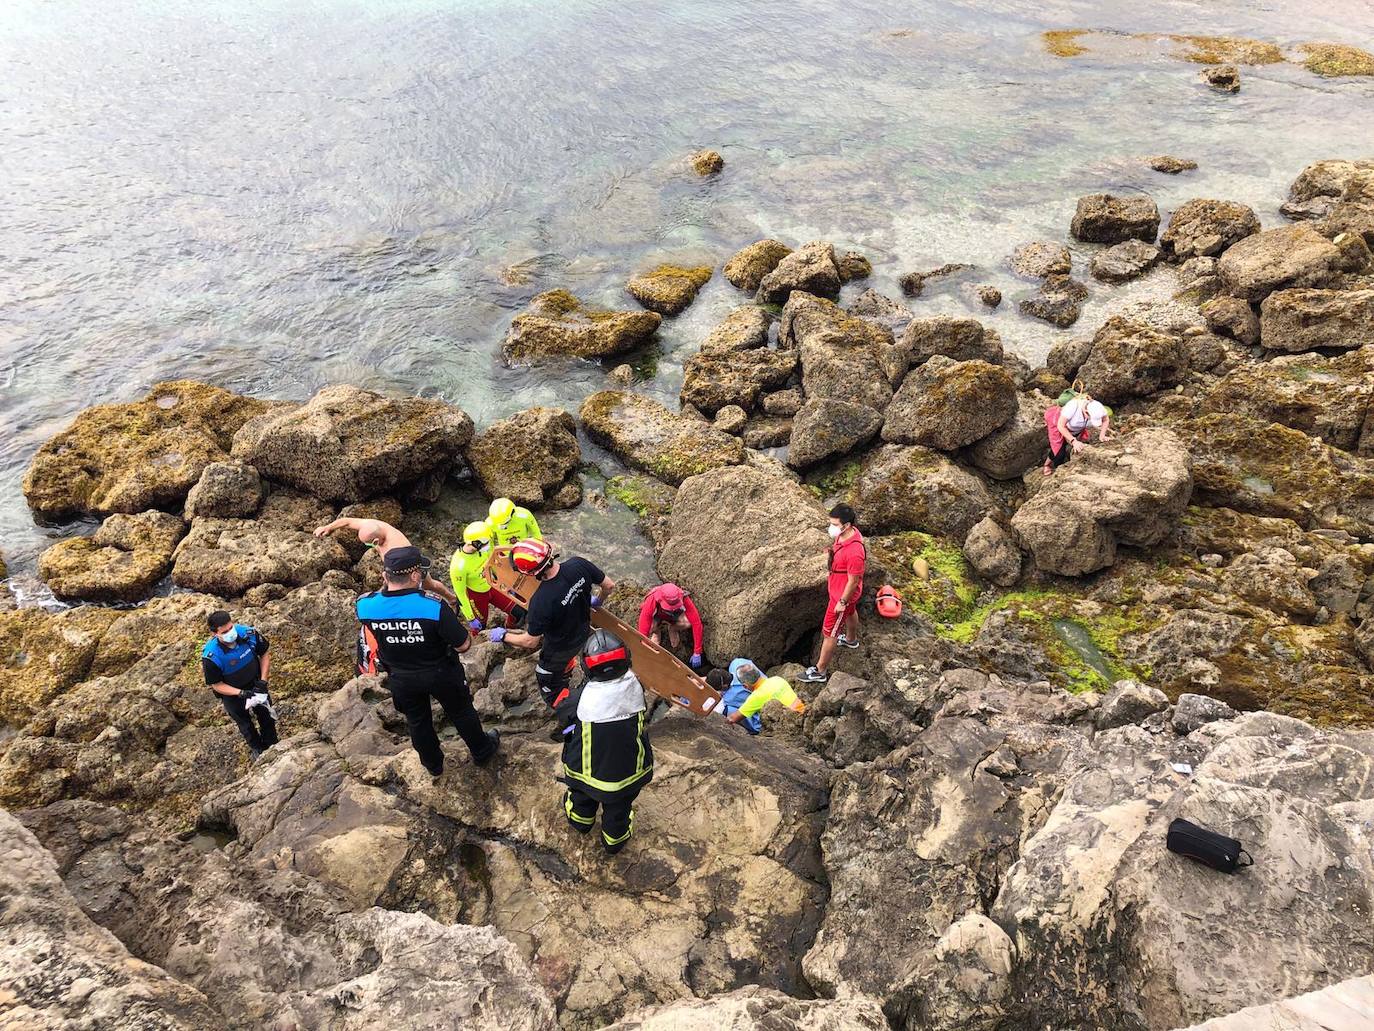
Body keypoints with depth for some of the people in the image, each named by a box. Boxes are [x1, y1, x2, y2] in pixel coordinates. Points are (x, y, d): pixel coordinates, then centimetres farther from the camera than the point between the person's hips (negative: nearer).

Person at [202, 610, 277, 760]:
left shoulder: (248, 633, -30)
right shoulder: (211, 657, -35)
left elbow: (265, 652, -10)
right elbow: (216, 685, -20)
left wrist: (263, 681, -15)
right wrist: (242, 693, -31)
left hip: (255, 684, 3)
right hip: (231, 693, -2)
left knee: (266, 715, 23)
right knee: (244, 723, 23)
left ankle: (271, 746, 51)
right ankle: (256, 748, 52)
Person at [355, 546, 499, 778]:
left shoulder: (365, 605, -24)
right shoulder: (434, 605, -36)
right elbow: (462, 645, -24)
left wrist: (386, 585, -1)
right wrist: (464, 630, -5)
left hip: (401, 678, 3)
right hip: (441, 672, -3)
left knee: (417, 721, 29)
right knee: (461, 712, 26)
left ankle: (433, 766, 51)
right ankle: (482, 752, 49)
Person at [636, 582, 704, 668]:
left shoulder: (684, 599, -39)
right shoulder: (652, 600, -43)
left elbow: (696, 623, -35)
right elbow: (643, 630, -39)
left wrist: (697, 653, -34)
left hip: (674, 618, 1)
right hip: (656, 617, 0)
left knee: (688, 623, -31)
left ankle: (673, 629, 3)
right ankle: (655, 632, 4)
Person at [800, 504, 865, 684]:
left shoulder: (854, 551, -42)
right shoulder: (844, 534, -15)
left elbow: (853, 581, -30)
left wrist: (842, 602, -19)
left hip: (843, 594, -9)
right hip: (837, 587, 9)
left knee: (829, 632, 6)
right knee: (850, 613, 36)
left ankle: (820, 671, 22)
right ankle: (851, 639, 64)